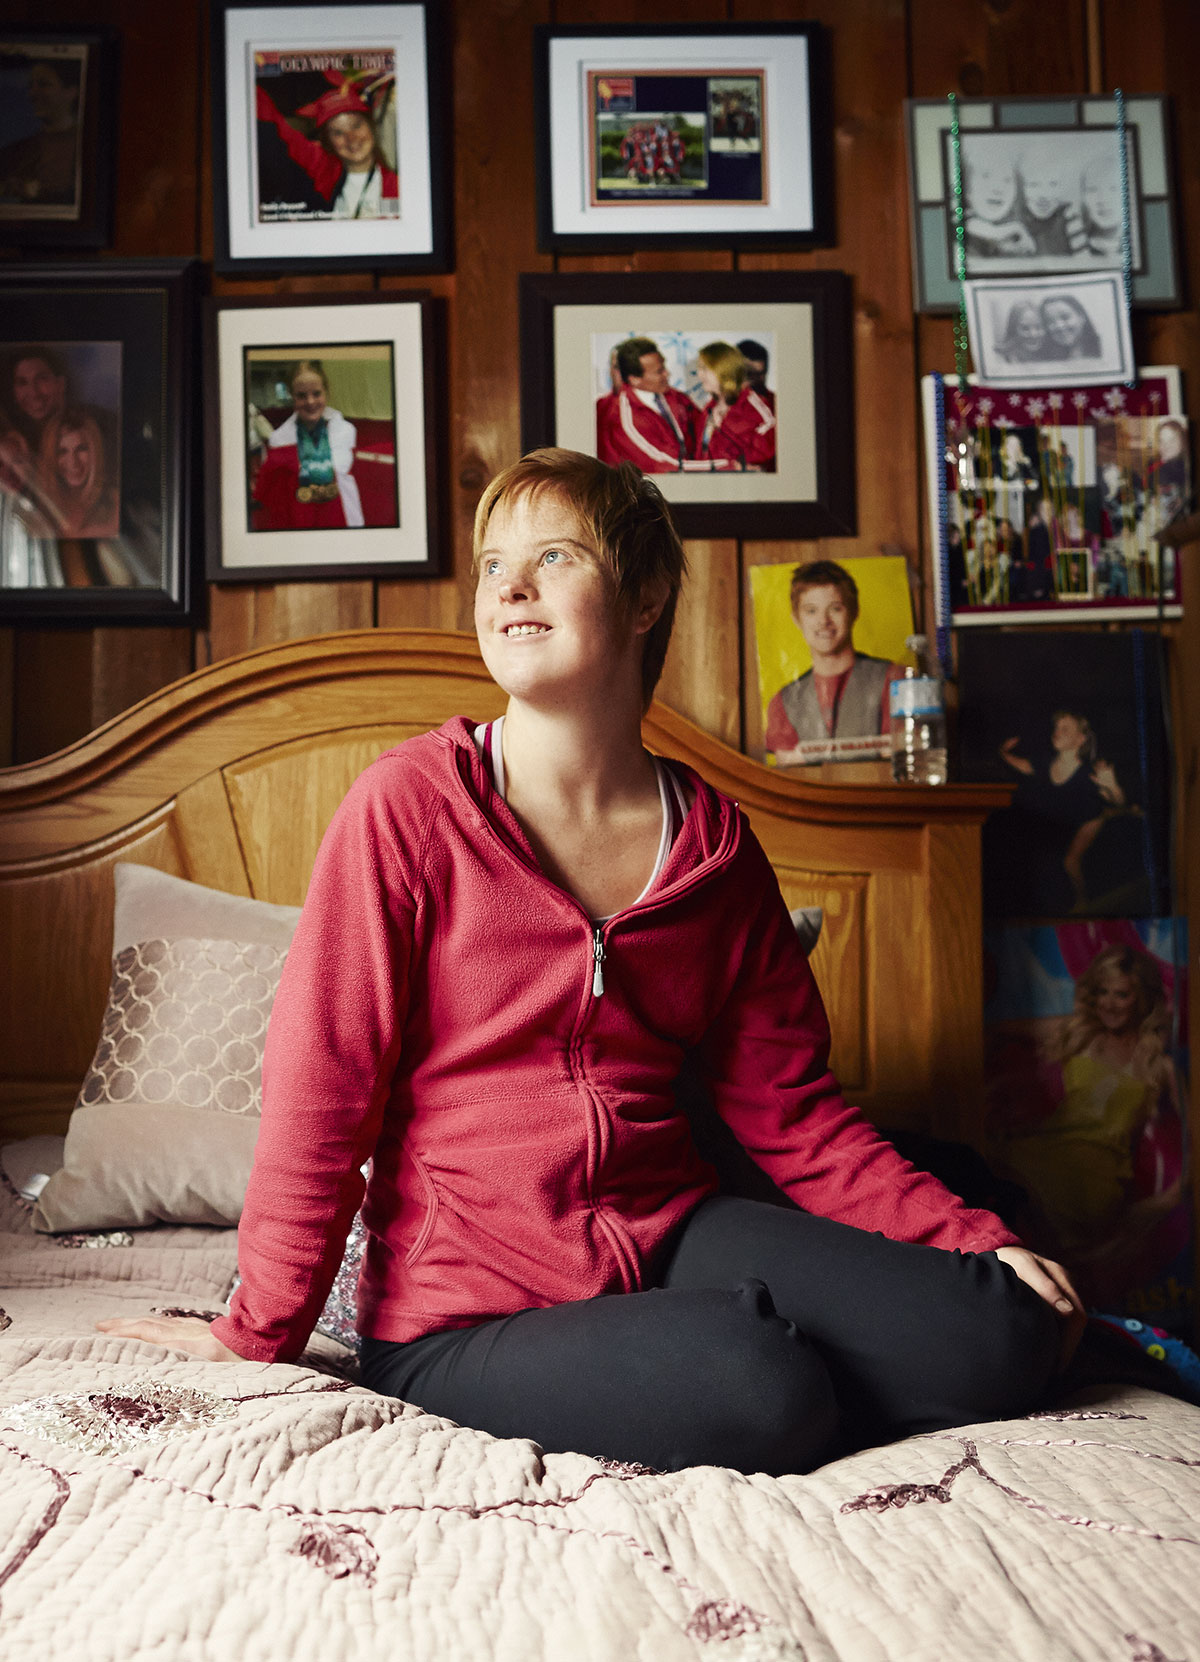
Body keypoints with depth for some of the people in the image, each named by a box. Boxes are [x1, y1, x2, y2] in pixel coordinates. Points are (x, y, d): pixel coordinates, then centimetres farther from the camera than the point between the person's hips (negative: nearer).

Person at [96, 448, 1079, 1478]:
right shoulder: (411, 804, -8)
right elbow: (321, 1085, -6)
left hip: (670, 1233, 4)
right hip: (467, 1305, -4)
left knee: (1006, 1336, -13)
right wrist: (259, 1333, -1)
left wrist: (974, 1237, -3)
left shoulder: (715, 842, 4)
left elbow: (791, 1109, 8)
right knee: (759, 1396, -30)